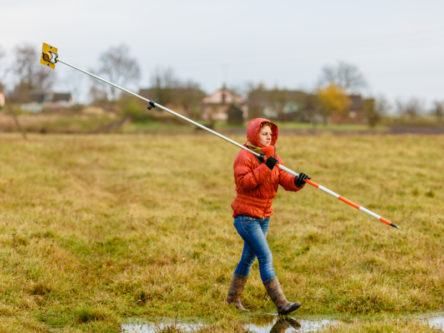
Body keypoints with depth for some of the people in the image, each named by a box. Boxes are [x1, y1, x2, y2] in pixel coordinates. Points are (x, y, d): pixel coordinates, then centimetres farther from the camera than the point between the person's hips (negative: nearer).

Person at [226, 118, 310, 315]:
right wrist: (265, 168, -29)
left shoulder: (273, 157, 12)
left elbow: (284, 179, 0)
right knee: (265, 258, -15)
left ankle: (233, 298, 29)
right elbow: (243, 182, -23)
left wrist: (297, 181, -22)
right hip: (246, 215, -8)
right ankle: (281, 304, -19)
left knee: (248, 258, 16)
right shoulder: (245, 156, -10)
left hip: (264, 216, 8)